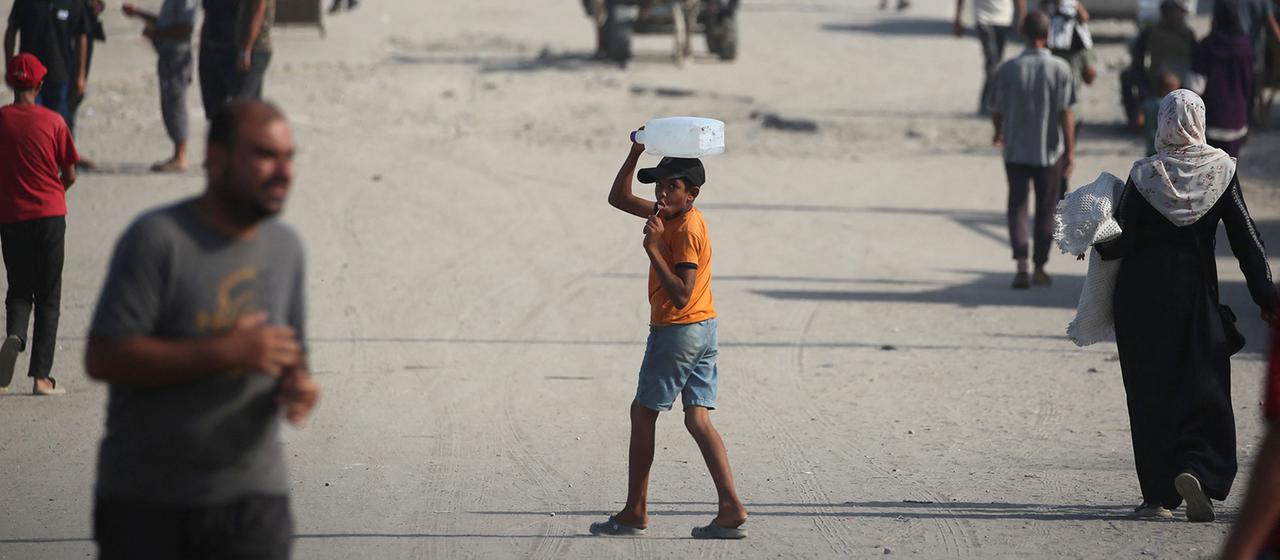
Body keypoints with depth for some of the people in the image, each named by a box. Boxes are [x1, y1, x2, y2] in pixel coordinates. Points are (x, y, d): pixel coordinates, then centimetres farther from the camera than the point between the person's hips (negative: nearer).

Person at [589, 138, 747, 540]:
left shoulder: (687, 229, -19)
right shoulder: (670, 214, 9)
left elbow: (681, 295, -25)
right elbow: (619, 199, 19)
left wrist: (653, 250, -26)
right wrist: (635, 154, 8)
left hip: (678, 331, -9)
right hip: (703, 330, 9)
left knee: (643, 412, 3)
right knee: (698, 419, 3)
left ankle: (635, 513, 8)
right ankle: (732, 510, -8)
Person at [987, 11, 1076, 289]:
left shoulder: (1008, 69, -5)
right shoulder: (1059, 69, -10)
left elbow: (996, 110, 4)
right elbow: (1066, 113, -12)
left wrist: (999, 134, 25)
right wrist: (1070, 152, -7)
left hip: (1015, 151, 1)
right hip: (1049, 151, -1)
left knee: (1017, 207, 7)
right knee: (1046, 209, 13)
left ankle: (1021, 264, -11)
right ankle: (1040, 267, 19)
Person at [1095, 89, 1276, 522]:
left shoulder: (1144, 176, -9)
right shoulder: (1221, 170, -5)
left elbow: (1119, 243, -10)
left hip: (1142, 295, 0)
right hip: (1196, 293, 1)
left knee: (1150, 394, 8)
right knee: (1203, 389, 9)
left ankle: (1158, 494, 7)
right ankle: (1195, 469, -15)